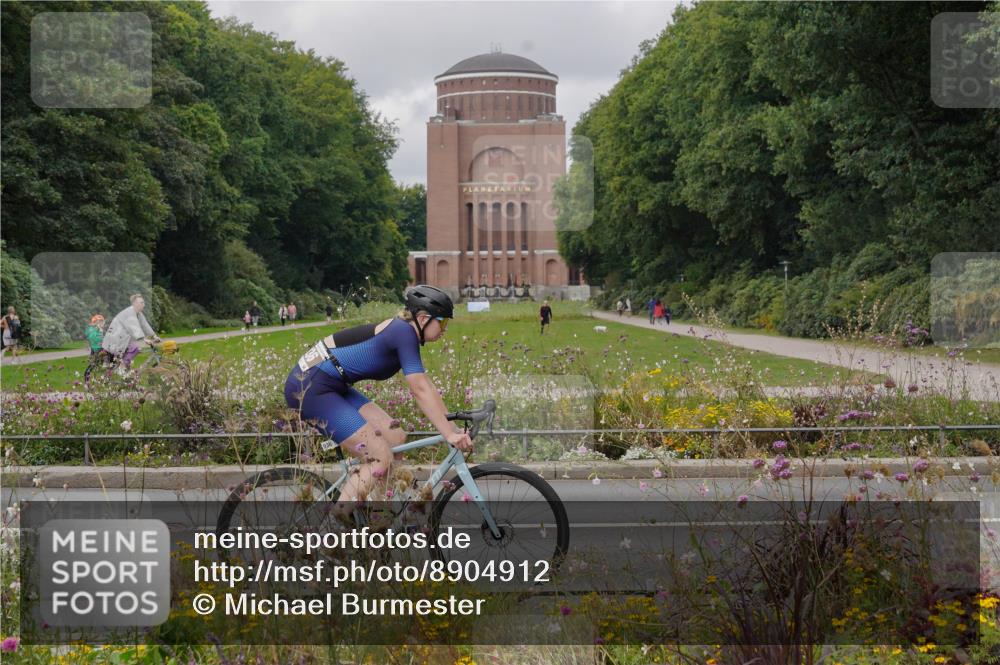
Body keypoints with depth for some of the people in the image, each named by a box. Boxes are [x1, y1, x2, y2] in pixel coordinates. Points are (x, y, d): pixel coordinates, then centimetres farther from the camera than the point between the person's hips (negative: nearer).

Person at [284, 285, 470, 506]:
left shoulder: (403, 334, 13)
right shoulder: (403, 331, -16)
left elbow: (425, 387, 17)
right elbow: (421, 391, -21)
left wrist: (452, 426, 14)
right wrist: (449, 434, -22)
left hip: (331, 385, 10)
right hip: (310, 386, -10)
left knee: (395, 438, 6)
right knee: (380, 458, -13)